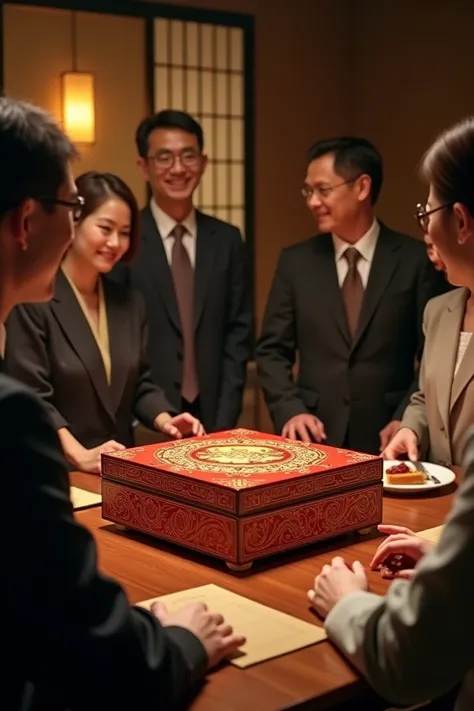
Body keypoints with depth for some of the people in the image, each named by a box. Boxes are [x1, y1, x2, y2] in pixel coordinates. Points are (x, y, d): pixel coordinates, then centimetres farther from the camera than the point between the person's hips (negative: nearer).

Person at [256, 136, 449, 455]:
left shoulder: (418, 260, -1)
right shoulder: (296, 261, 5)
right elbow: (272, 351, 5)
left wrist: (407, 419, -12)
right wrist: (290, 411, -9)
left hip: (387, 438, -2)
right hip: (314, 438, 2)